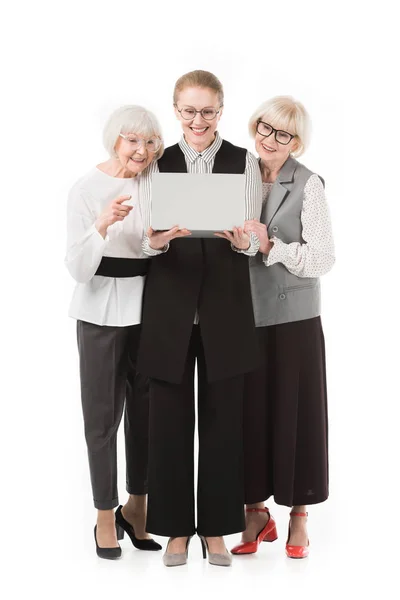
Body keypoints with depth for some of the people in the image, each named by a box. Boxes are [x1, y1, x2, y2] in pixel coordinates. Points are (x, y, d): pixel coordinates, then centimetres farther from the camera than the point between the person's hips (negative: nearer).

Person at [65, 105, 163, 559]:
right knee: (103, 415, 3)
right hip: (101, 313, -4)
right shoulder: (87, 189, -6)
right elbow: (78, 268, -14)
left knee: (146, 410, 9)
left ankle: (136, 507, 26)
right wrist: (103, 225, -30)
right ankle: (105, 517, 17)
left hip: (148, 310, 4)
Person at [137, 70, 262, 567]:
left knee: (222, 416, 5)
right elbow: (149, 240, 2)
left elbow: (253, 240, 0)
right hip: (169, 305, 1)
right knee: (169, 416, 3)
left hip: (224, 306, 0)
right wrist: (156, 241, -21)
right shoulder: (160, 164, 7)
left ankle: (216, 526, 19)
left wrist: (241, 240, -23)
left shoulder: (244, 163, 4)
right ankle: (176, 526, 17)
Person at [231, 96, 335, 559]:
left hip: (293, 316, -3)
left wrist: (270, 246, -21)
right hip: (245, 313, 4)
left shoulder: (308, 185, -6)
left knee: (295, 412, 4)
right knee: (249, 411, 7)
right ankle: (256, 511, 20)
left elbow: (323, 259, -11)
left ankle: (298, 516, 17)